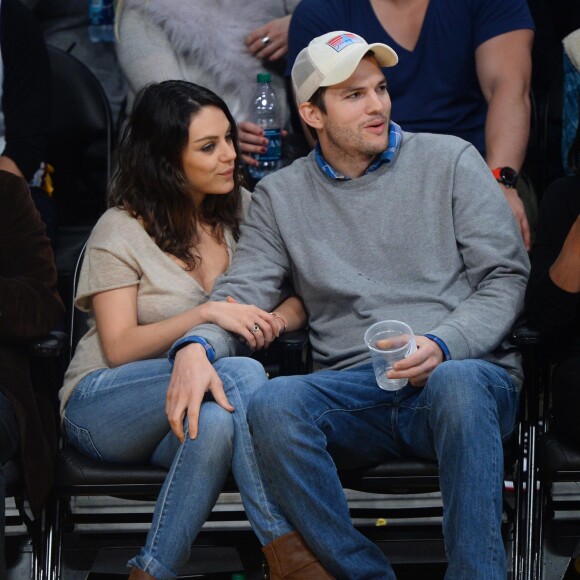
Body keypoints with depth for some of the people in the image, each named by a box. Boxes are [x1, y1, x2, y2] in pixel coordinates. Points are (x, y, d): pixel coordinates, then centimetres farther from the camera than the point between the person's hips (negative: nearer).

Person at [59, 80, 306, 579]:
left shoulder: (243, 211, 10)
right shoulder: (121, 230, -3)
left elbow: (300, 301, 12)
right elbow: (119, 347, -10)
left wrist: (275, 321, -13)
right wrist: (207, 314, -24)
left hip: (196, 411, 4)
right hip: (102, 407, -3)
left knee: (217, 422, -37)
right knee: (244, 373, -34)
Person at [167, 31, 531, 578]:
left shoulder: (449, 159, 11)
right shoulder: (280, 194, 16)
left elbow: (505, 277, 6)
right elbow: (242, 292, 7)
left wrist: (443, 346, -13)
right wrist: (195, 346, -17)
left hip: (464, 373, -1)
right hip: (354, 396, 2)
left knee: (456, 383, -38)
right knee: (272, 403, -31)